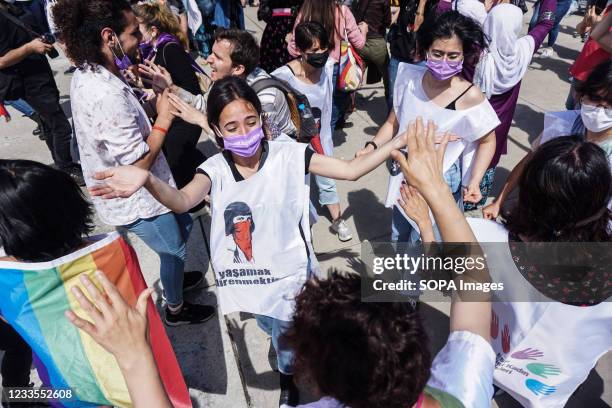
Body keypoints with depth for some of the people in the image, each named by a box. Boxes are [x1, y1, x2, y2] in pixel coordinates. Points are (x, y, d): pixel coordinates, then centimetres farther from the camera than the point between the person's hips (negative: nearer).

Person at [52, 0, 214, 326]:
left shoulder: (86, 75, -2)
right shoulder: (107, 96, -34)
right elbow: (137, 163, -28)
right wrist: (163, 119, -20)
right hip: (137, 202, -9)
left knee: (183, 225, 29)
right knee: (174, 248, 15)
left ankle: (174, 279, 54)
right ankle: (176, 308, 41)